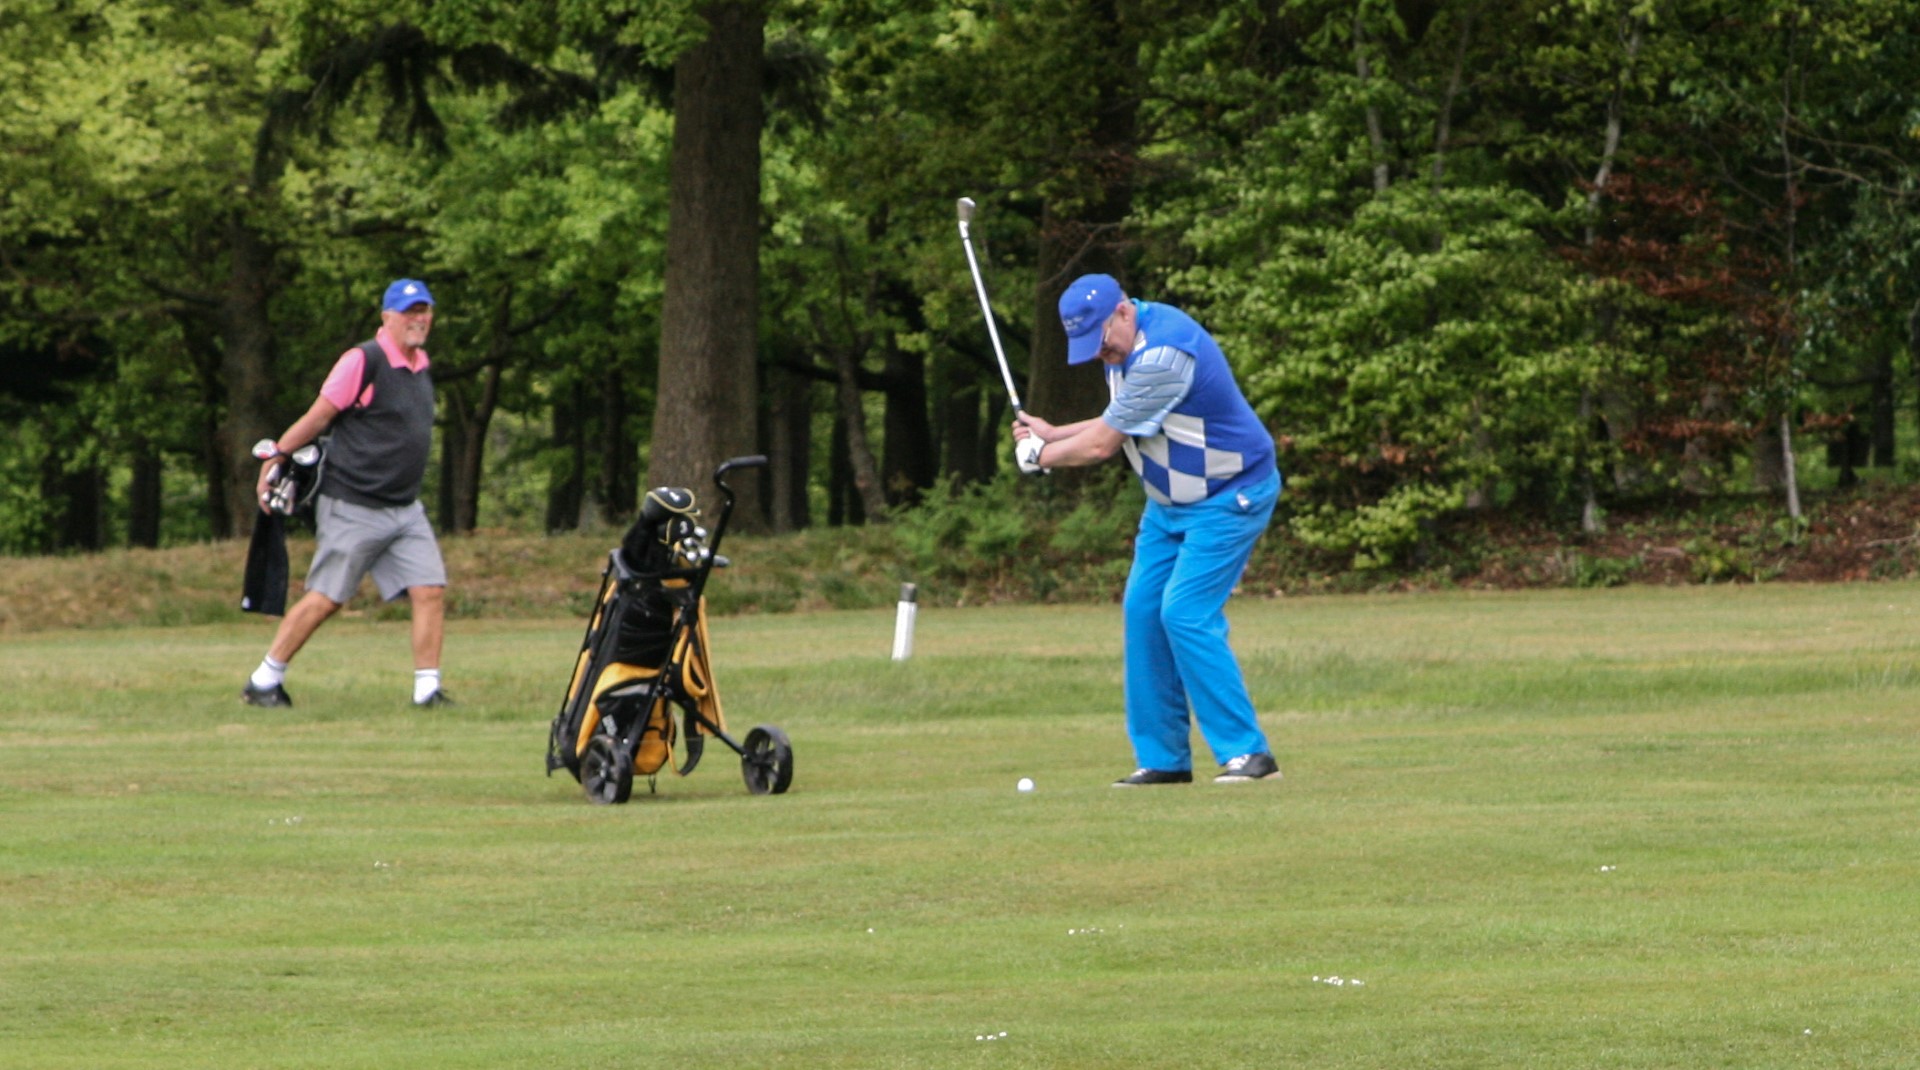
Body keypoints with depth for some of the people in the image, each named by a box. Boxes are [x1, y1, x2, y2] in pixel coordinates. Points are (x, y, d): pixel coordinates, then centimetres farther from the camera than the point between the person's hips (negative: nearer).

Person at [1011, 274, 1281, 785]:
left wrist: (1040, 455, -5)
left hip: (1229, 497, -10)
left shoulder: (1162, 356, -28)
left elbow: (1101, 445, -21)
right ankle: (1163, 758, 6)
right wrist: (1052, 435, 4)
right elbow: (1117, 427, 16)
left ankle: (1247, 751, -14)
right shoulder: (1124, 341, 3)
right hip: (1171, 502, 10)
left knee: (1186, 615, -17)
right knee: (1143, 610, 3)